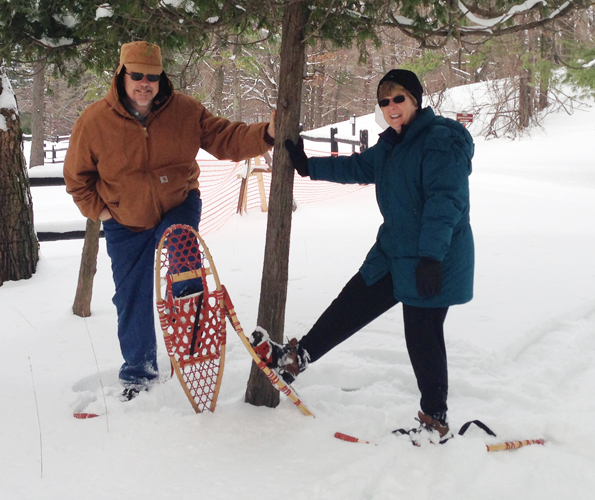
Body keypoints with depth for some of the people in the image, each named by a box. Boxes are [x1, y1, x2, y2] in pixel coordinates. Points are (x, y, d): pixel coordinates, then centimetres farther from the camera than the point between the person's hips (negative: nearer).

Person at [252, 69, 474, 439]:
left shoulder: (442, 140, -16)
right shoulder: (393, 143, 12)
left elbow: (444, 200, -24)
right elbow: (360, 167, 27)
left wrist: (431, 256, -29)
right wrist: (309, 166, 25)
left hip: (433, 263, -9)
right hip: (394, 253, 9)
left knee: (423, 339, 0)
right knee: (350, 306, 15)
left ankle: (435, 419, 16)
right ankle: (295, 358, 28)